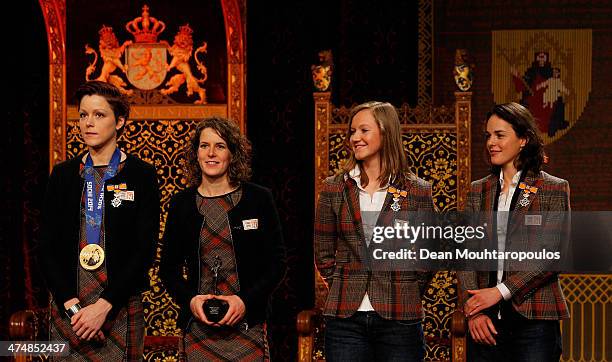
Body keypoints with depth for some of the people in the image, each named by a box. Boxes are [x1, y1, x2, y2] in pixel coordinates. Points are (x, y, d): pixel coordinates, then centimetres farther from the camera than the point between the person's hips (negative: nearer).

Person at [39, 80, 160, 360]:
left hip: (120, 306, -2)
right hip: (66, 305, 2)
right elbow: (47, 249, 5)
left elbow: (144, 250, -5)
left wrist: (104, 306, -13)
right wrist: (72, 305, -8)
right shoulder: (63, 174, 9)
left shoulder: (141, 175, 1)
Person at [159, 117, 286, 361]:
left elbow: (276, 264, 2)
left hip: (247, 325, -1)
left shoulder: (259, 199, 2)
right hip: (198, 326, 1)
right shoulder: (181, 203, 7)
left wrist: (246, 300, -11)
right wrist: (189, 300, -7)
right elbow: (169, 268, 11)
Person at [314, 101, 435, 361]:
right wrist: (344, 288, 5)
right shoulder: (335, 188, 7)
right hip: (345, 318, 1)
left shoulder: (417, 191, 3)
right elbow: (323, 252, 12)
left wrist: (406, 296, 4)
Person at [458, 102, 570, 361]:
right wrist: (474, 310, -6)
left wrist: (500, 291, -12)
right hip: (485, 321, 3)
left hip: (534, 318, -3)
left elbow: (551, 255, -7)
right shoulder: (479, 191, 13)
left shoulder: (554, 189, 1)